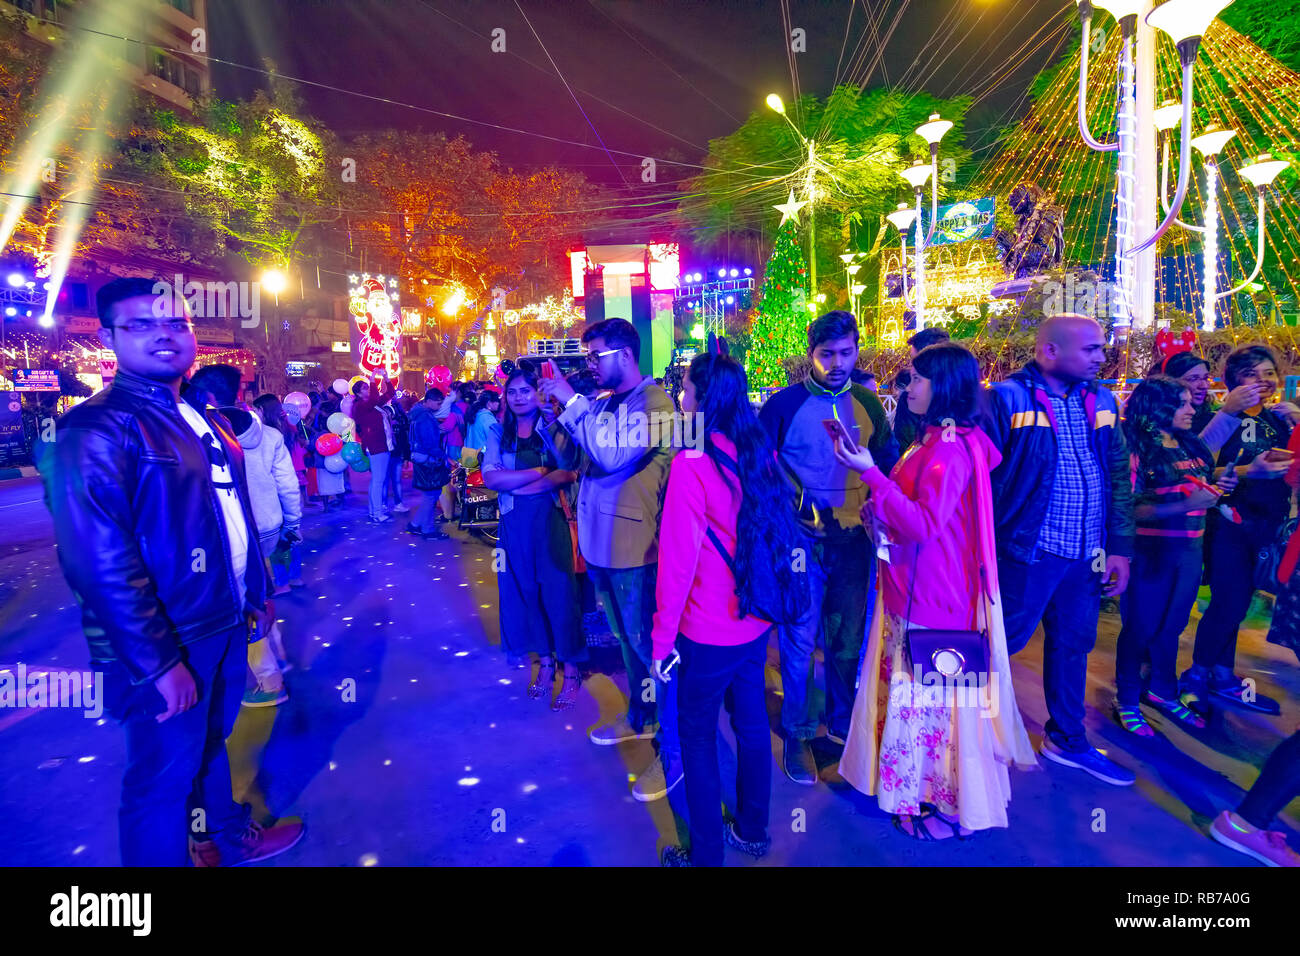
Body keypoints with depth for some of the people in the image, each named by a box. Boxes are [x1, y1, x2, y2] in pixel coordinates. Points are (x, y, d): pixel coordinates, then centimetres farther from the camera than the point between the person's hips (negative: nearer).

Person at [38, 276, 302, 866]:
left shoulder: (202, 417, 10)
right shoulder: (97, 429, -17)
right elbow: (101, 562, -23)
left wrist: (256, 593, 15)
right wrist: (158, 662, -23)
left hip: (226, 623, 8)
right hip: (164, 645, -8)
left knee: (212, 741, 26)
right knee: (164, 776, 9)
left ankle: (229, 836, 47)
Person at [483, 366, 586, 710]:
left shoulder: (553, 427, 0)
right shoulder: (498, 432, 7)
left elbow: (568, 472, -14)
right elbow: (490, 477, -8)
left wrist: (516, 484, -18)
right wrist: (540, 471, -14)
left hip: (549, 518, -3)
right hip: (514, 522, 3)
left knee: (558, 589, -2)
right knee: (525, 589, 9)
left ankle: (571, 670, 10)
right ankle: (545, 661, 24)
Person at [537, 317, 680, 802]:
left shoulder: (655, 402, -15)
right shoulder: (602, 403, 9)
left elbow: (614, 455, -28)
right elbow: (571, 458, 15)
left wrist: (572, 401, -21)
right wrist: (557, 413, 3)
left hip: (636, 547, -8)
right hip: (601, 543, 8)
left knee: (652, 644, 2)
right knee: (629, 638, 23)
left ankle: (674, 750, 17)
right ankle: (640, 717, 44)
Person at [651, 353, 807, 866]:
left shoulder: (692, 465, -21)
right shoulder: (761, 455, -1)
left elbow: (678, 560, -19)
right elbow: (777, 534, 9)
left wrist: (663, 637, -10)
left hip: (708, 634, -7)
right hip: (756, 623, 7)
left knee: (698, 737, 11)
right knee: (751, 722, 21)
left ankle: (706, 853, 26)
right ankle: (752, 832, 40)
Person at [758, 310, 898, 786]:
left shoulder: (867, 404, 6)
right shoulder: (784, 404, -6)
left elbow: (889, 463, 13)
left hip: (855, 540, 4)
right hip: (802, 541, -4)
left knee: (849, 639, 14)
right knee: (799, 642, 4)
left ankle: (843, 723, 35)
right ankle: (797, 735, 23)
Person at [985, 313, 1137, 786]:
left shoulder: (1102, 402, 9)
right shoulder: (1007, 398, -11)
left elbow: (1120, 478, 13)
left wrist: (1120, 547, 8)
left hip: (1087, 556, 6)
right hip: (1027, 551, -6)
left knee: (1073, 646, 18)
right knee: (1000, 644, 4)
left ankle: (1067, 739, 36)